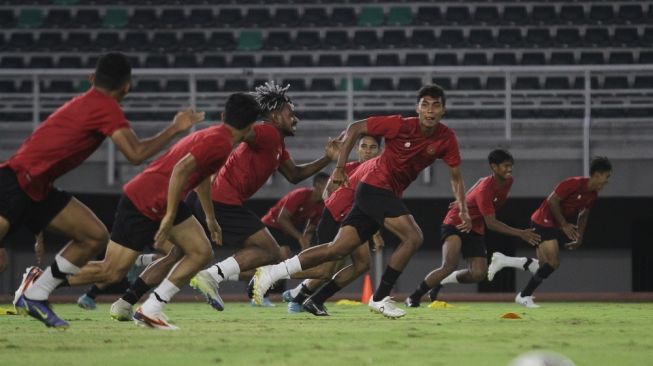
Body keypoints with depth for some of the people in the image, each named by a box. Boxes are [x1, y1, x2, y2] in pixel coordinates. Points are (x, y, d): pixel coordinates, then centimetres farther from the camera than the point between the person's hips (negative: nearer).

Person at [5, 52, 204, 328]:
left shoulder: (83, 103, 16)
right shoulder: (107, 108, -12)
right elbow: (135, 154, -20)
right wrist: (174, 129, -9)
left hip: (37, 188, 10)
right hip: (15, 181, -10)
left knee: (96, 236, 6)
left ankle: (32, 295, 10)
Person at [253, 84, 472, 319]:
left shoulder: (446, 139, -3)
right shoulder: (401, 125, -17)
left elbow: (455, 176, 7)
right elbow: (355, 129, -8)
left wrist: (463, 209, -5)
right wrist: (340, 167, -12)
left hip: (389, 195, 6)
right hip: (375, 188, -6)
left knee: (337, 250, 3)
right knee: (413, 237, -21)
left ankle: (270, 273, 7)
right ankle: (379, 299, -10)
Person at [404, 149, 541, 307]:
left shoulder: (507, 182, -3)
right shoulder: (485, 188, -28)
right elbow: (491, 223, -28)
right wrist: (520, 234, -31)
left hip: (475, 229, 8)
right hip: (455, 223, -8)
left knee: (479, 274, -6)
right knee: (450, 266, -27)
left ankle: (442, 281, 20)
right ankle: (414, 296, -12)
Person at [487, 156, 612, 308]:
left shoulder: (592, 195, 5)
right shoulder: (575, 183, -22)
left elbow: (583, 214, 19)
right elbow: (552, 200, -23)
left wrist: (579, 237, 10)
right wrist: (564, 225, -19)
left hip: (555, 227, 9)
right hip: (544, 221, -9)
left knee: (545, 267, 2)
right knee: (553, 263, -15)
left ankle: (503, 260, 13)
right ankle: (524, 297, -3)